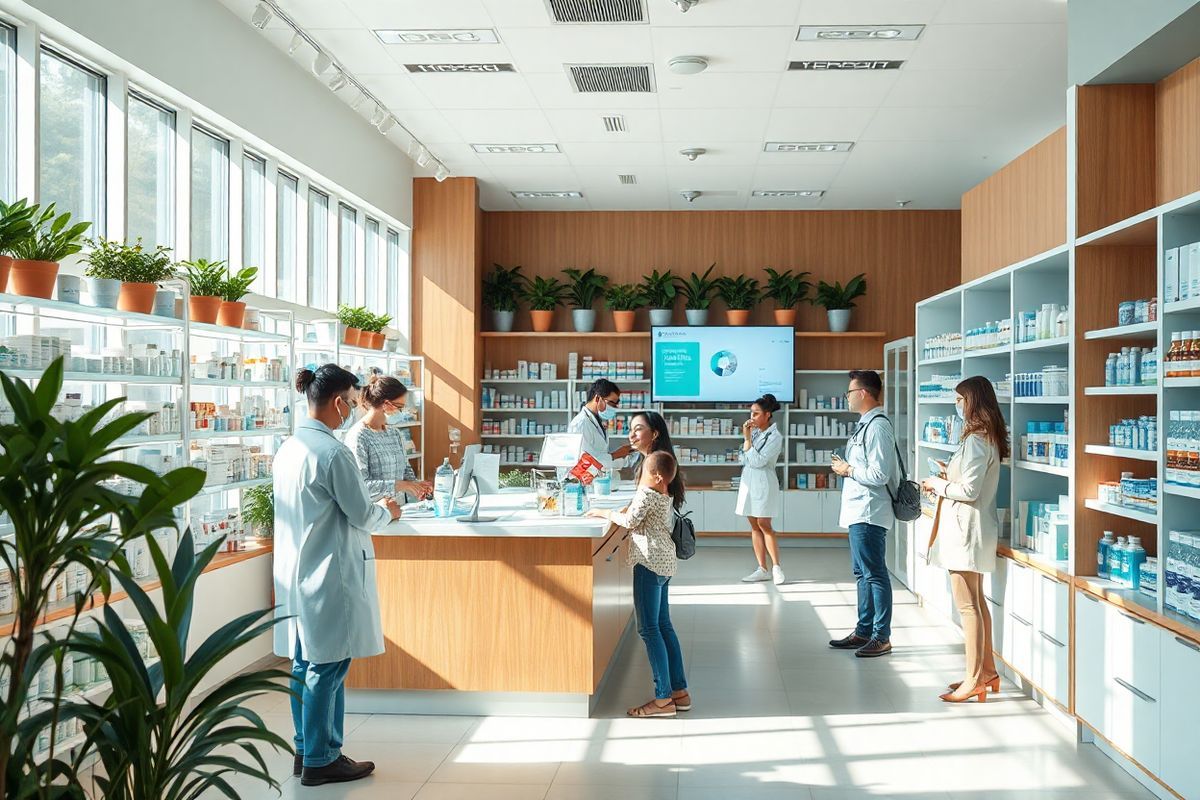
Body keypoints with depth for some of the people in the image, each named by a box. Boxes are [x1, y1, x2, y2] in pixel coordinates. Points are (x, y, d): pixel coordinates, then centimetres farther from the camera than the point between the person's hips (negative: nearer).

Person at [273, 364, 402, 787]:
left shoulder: (288, 448, 8)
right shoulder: (333, 453, -19)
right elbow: (362, 516, -14)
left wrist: (372, 506, 18)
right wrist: (386, 511, 7)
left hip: (295, 573, 9)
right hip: (329, 577, -9)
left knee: (304, 664, 15)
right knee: (327, 668, 1)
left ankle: (306, 751, 26)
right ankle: (320, 760, 11)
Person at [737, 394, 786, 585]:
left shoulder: (775, 437, -10)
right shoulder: (754, 431, 9)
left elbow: (757, 461, -17)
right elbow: (745, 459, 8)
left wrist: (747, 438, -13)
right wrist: (747, 437, -1)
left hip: (763, 483, -7)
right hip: (748, 481, 7)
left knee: (764, 525, -7)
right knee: (755, 526, 7)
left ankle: (776, 567, 3)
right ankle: (762, 569, 10)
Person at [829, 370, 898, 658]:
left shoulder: (877, 427, -17)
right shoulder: (865, 424, 13)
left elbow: (879, 474, -23)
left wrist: (848, 470, -12)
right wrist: (846, 466, 7)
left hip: (869, 514, -11)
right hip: (859, 512, 11)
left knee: (874, 574, -2)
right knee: (863, 574, 17)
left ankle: (881, 637, 7)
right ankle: (864, 632, 27)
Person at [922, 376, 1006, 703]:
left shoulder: (976, 441, -18)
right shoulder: (987, 437, 13)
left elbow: (969, 491, -20)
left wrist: (938, 485, -7)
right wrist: (950, 477, 11)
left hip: (966, 528, -11)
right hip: (976, 527, 11)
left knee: (968, 607, -5)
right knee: (977, 602, 17)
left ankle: (974, 679, 0)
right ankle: (987, 671, 25)